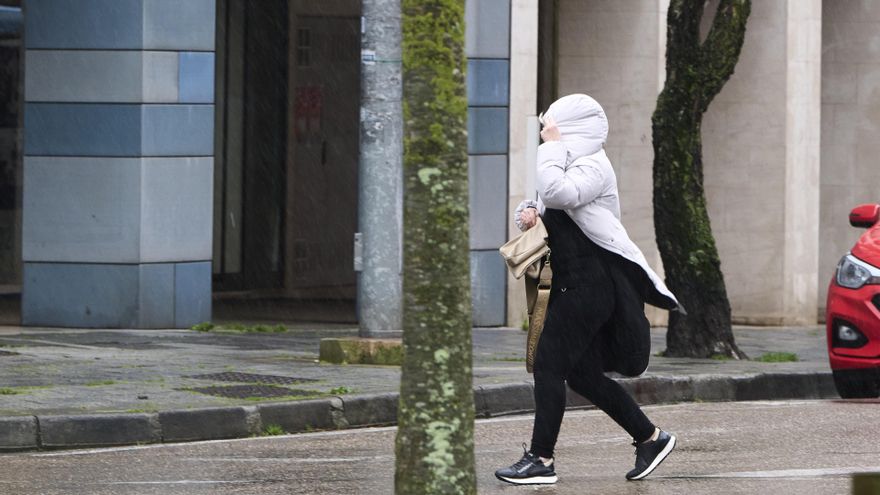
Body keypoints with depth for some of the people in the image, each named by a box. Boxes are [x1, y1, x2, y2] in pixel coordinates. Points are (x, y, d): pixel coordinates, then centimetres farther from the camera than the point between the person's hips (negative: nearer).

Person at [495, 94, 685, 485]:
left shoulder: (592, 166, -12)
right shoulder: (571, 165, 19)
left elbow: (557, 193, -30)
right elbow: (545, 201, 25)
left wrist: (552, 146, -18)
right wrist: (528, 213, 1)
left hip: (589, 286, -10)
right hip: (572, 284, 10)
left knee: (549, 364, -10)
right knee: (583, 374, 11)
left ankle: (541, 459, -8)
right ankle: (650, 438, 17)